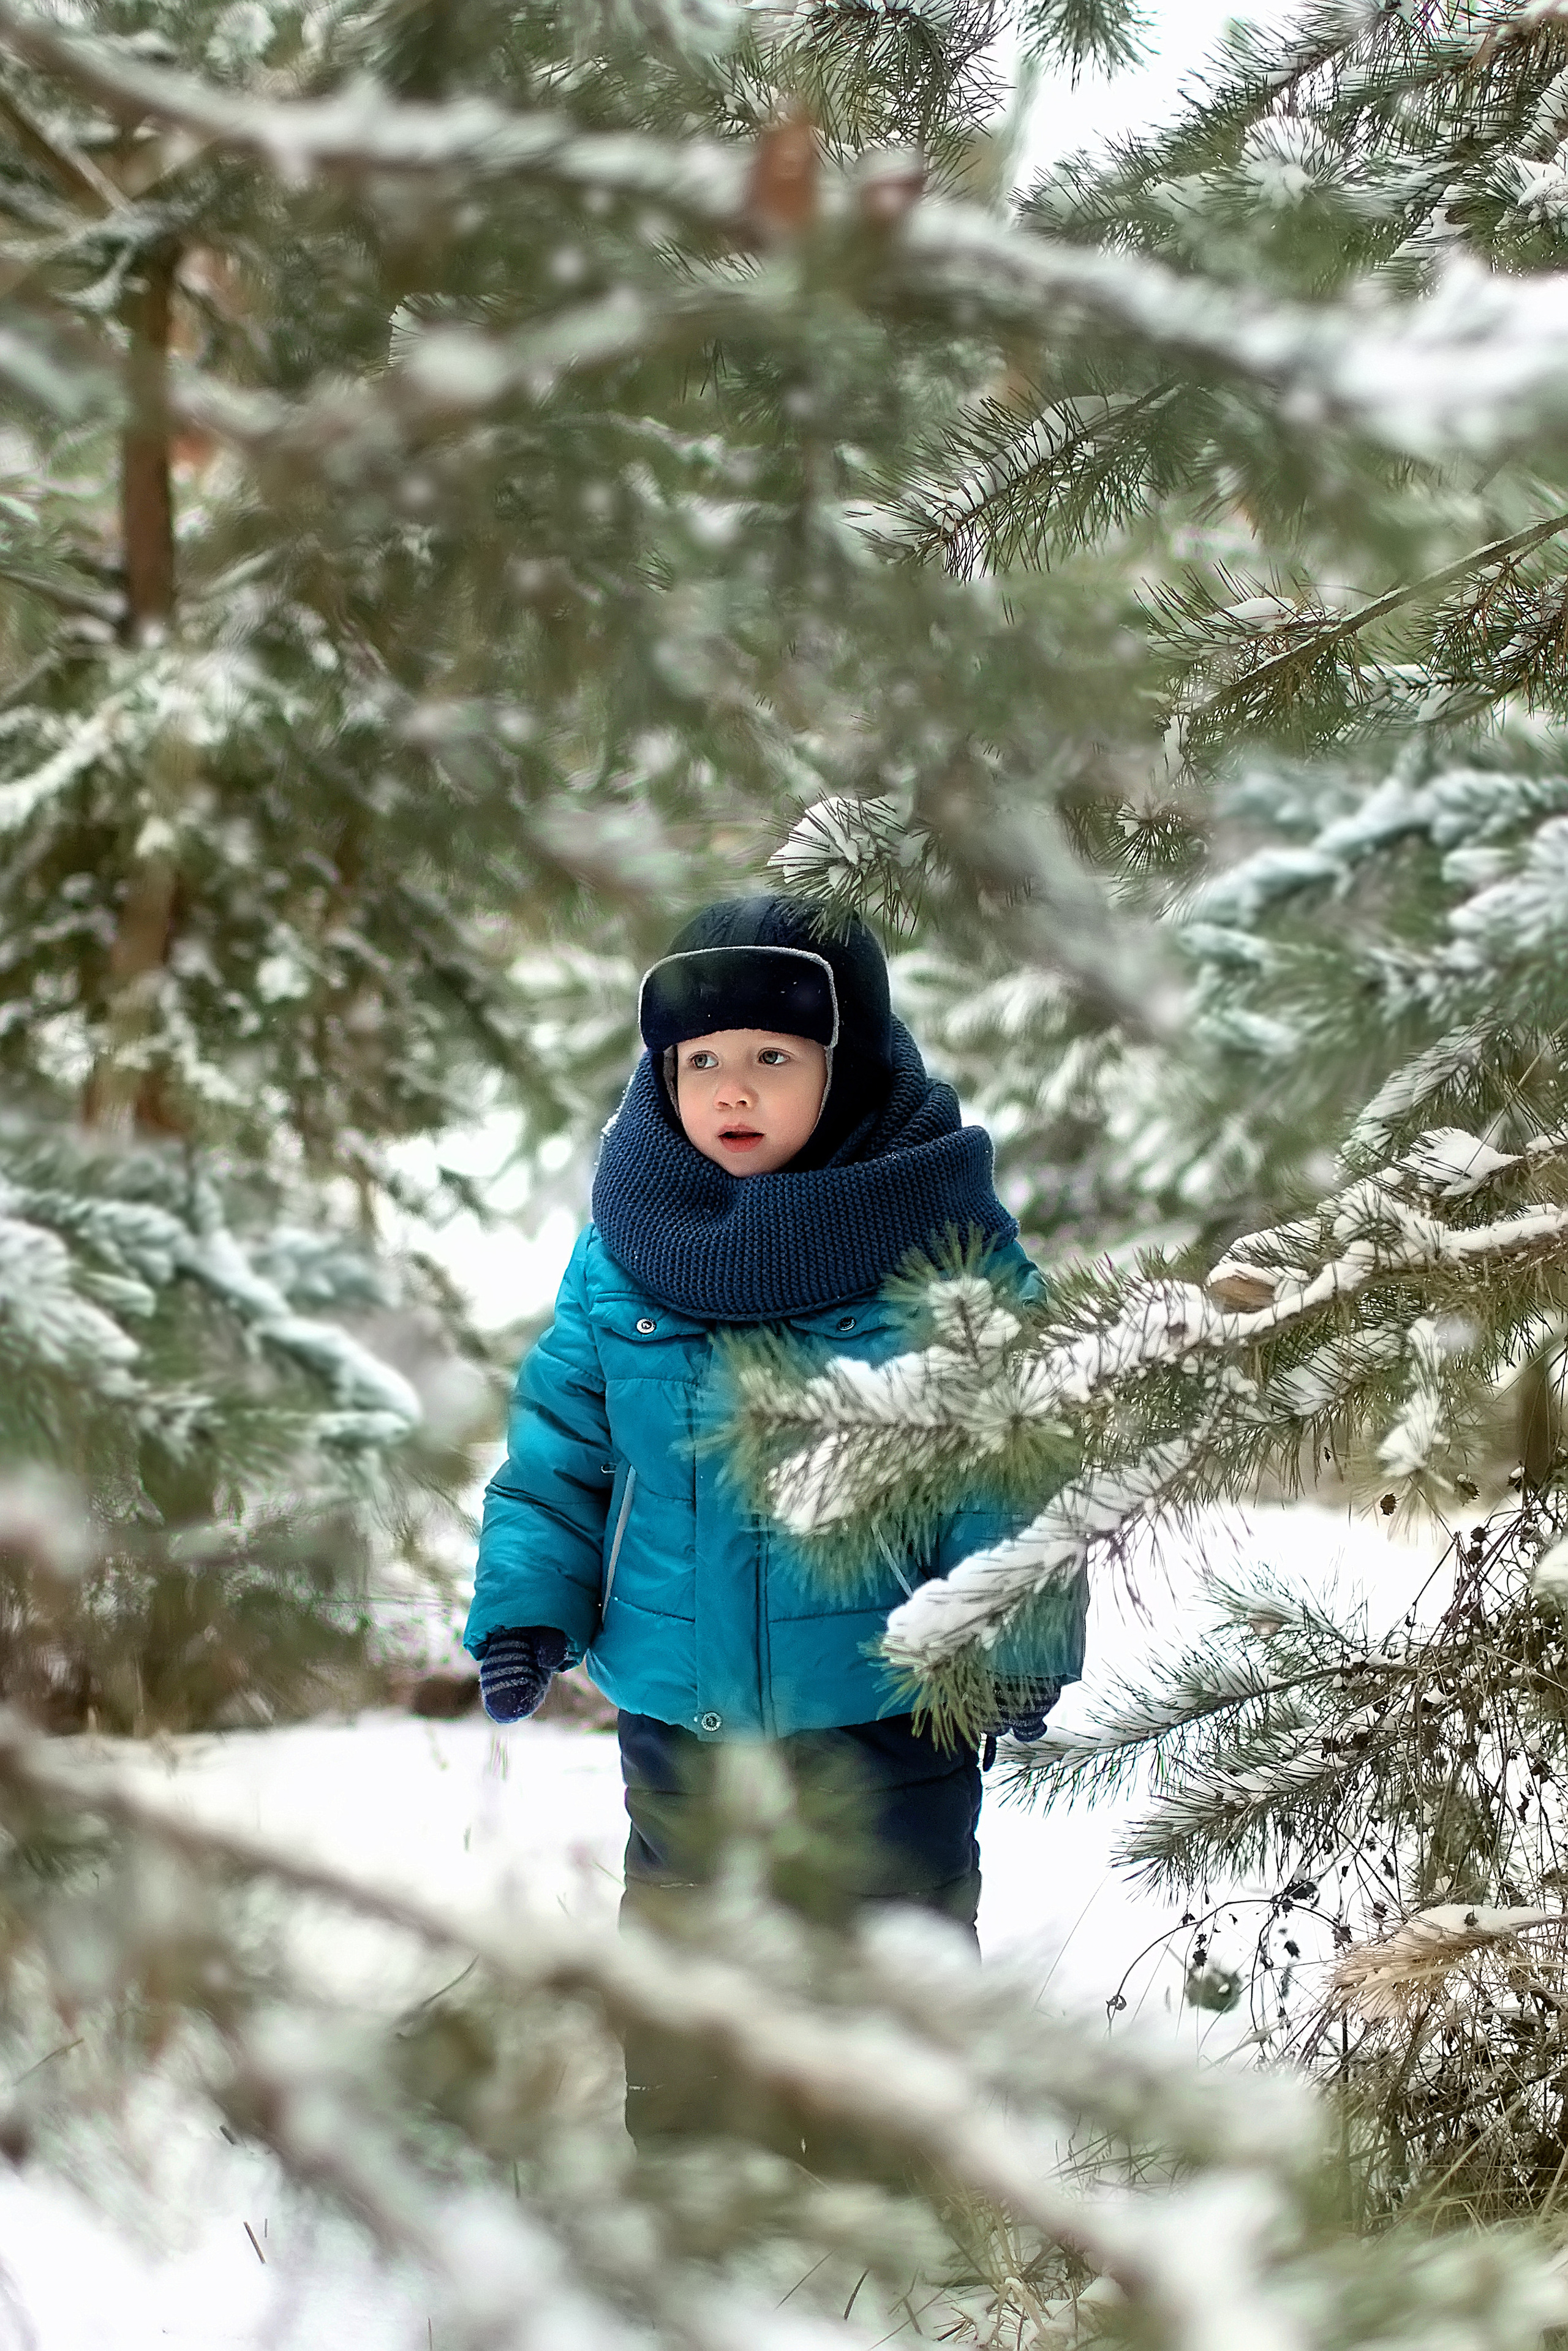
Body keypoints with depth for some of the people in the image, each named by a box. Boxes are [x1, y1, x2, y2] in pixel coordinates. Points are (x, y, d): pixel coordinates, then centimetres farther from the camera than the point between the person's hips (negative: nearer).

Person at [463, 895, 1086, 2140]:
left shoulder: (945, 1249, -10)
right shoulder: (621, 1256, 0)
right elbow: (560, 1447, 6)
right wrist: (525, 1610, -4)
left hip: (883, 1721, -3)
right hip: (676, 1722, 4)